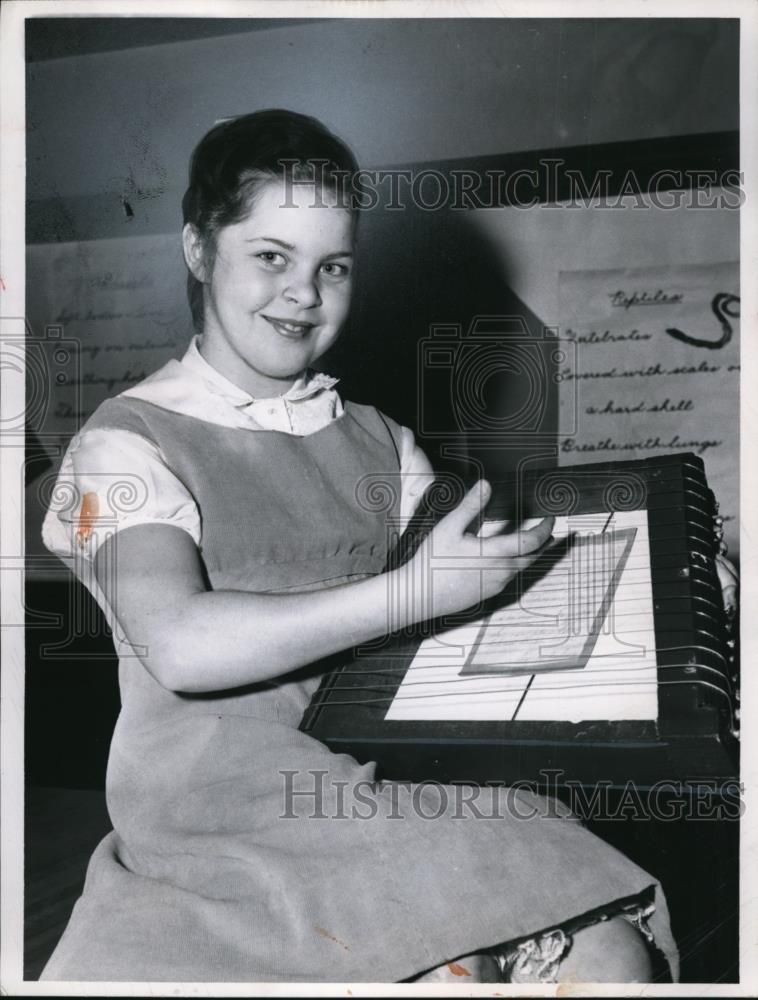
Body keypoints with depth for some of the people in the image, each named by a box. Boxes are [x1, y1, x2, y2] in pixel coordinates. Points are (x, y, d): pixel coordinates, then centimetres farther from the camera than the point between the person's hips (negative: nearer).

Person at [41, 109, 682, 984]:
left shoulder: (380, 441, 16)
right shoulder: (128, 441, -1)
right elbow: (180, 644, -17)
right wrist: (410, 592, -20)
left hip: (397, 782, 4)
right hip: (218, 810, -4)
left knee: (608, 954, -16)